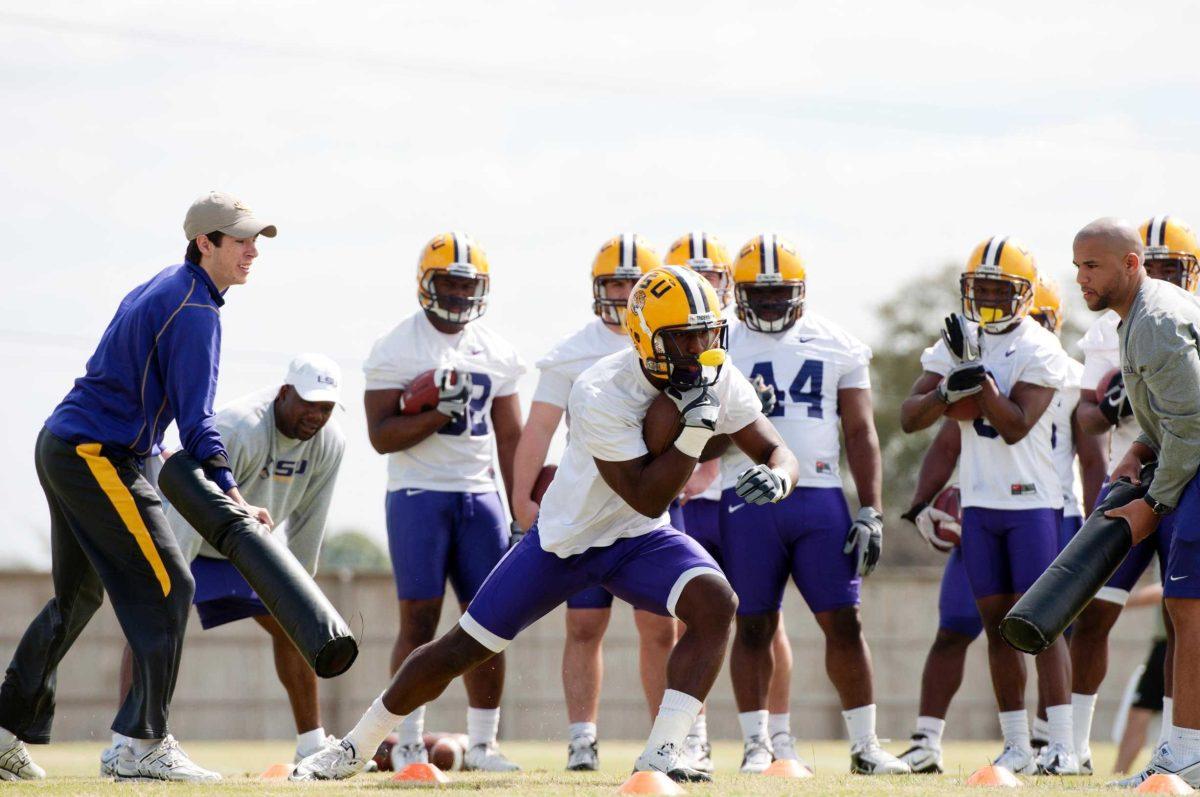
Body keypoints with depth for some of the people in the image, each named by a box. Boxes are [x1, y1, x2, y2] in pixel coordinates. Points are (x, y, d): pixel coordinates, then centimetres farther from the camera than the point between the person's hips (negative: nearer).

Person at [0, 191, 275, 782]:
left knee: (77, 596, 19)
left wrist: (149, 454, 15)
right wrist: (234, 502, -26)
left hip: (60, 446, 11)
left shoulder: (161, 288, 16)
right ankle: (143, 745, -11)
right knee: (166, 587, -10)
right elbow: (195, 418, -22)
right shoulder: (194, 309, -16)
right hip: (96, 457, -11)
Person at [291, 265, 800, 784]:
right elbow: (648, 498, -30)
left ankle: (660, 755, -24)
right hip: (567, 537, -4)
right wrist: (695, 427, -38)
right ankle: (355, 747, 20)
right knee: (463, 648, 1)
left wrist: (777, 477, -32)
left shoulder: (718, 379, -12)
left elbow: (778, 453, -8)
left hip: (640, 541, 4)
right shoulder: (601, 395, -30)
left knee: (715, 603, -26)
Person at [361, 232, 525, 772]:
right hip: (419, 494, -5)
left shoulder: (495, 352, 11)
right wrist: (441, 412, -21)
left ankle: (482, 743, 10)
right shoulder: (396, 349, -4)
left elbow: (511, 438, 15)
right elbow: (381, 436, -9)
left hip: (480, 494, 5)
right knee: (419, 619, -6)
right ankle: (408, 744, 0)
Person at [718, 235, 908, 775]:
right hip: (749, 501, -1)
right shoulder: (720, 350, 6)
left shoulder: (838, 348, 9)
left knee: (844, 623, 0)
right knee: (753, 626, 1)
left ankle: (865, 745, 7)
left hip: (820, 497, 1)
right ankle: (756, 745, 9)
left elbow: (860, 434, 9)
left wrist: (871, 512, 2)